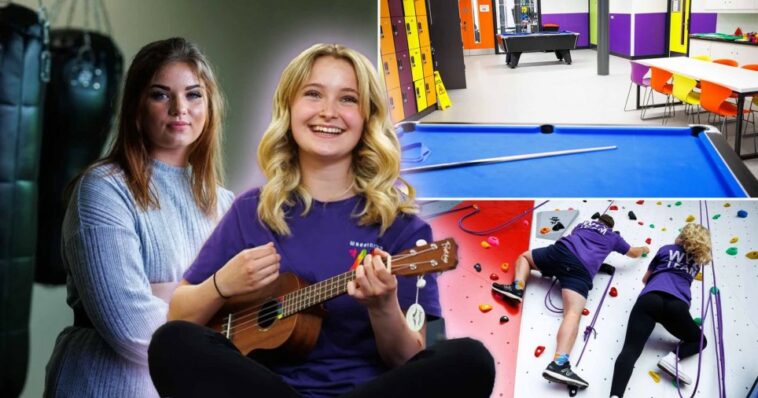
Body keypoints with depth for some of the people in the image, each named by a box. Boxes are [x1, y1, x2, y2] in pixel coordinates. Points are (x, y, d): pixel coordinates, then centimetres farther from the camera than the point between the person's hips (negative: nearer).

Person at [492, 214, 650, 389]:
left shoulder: (584, 224, 38)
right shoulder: (613, 236, 31)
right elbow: (634, 253, 44)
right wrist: (644, 249, 65)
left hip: (561, 251, 3)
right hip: (582, 269, -3)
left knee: (525, 256, 31)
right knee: (573, 313, -23)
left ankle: (517, 287, 0)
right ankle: (559, 363, -47)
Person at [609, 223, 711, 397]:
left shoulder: (666, 249, 29)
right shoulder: (697, 261, 31)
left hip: (650, 299, 0)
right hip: (677, 305, 0)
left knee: (631, 348, -15)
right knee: (699, 340, 27)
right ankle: (673, 357, -7)